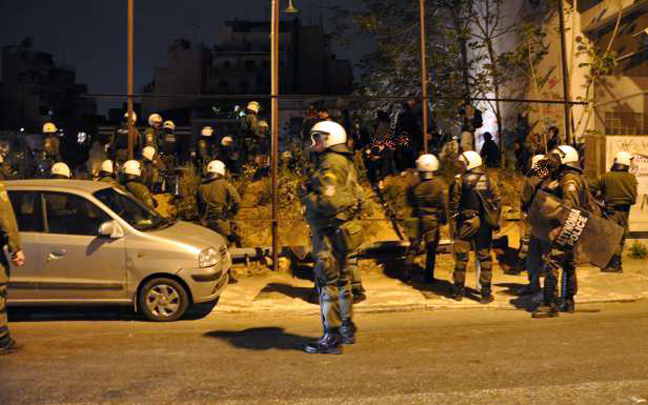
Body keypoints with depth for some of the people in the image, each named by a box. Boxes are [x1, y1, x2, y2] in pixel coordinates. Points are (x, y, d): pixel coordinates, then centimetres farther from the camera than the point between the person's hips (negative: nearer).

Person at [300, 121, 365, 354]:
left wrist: (306, 197, -11)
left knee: (327, 284, -4)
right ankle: (347, 329, 29)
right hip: (343, 231, 10)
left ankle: (331, 338, 3)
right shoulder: (345, 164, 16)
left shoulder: (331, 164, -16)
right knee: (342, 281, 18)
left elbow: (328, 202, -27)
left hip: (331, 234, -10)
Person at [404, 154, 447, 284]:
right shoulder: (439, 184, -15)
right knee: (431, 249, 10)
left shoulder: (414, 187, -12)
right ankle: (428, 276, 13)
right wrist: (444, 218, 2)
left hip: (416, 220, 1)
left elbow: (410, 203, -1)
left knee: (413, 246, 15)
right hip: (433, 221, -1)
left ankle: (408, 272, 16)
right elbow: (443, 204, -10)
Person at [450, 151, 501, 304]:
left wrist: (455, 216, 4)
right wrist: (493, 219, 10)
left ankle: (459, 291, 16)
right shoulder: (488, 180, 2)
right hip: (484, 223, 3)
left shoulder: (460, 180, -9)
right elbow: (497, 200, 3)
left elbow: (454, 202, -7)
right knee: (485, 257, 8)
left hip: (466, 222, -2)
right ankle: (486, 293, 10)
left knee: (461, 256, 8)